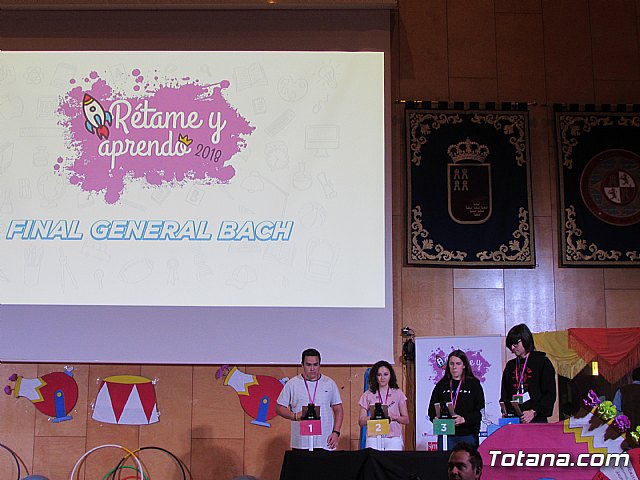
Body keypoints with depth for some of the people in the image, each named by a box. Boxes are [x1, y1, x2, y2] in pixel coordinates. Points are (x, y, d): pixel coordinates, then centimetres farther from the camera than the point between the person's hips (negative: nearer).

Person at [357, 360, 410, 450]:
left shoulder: (398, 394, 10)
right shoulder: (368, 395, 9)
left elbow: (406, 420, 9)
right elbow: (361, 421, 5)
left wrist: (395, 417, -10)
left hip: (394, 439, 0)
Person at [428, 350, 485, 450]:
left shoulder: (474, 384, 5)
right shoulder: (441, 385, 14)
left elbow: (480, 411, -3)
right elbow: (432, 409, 11)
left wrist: (464, 419, -19)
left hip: (467, 435, -2)